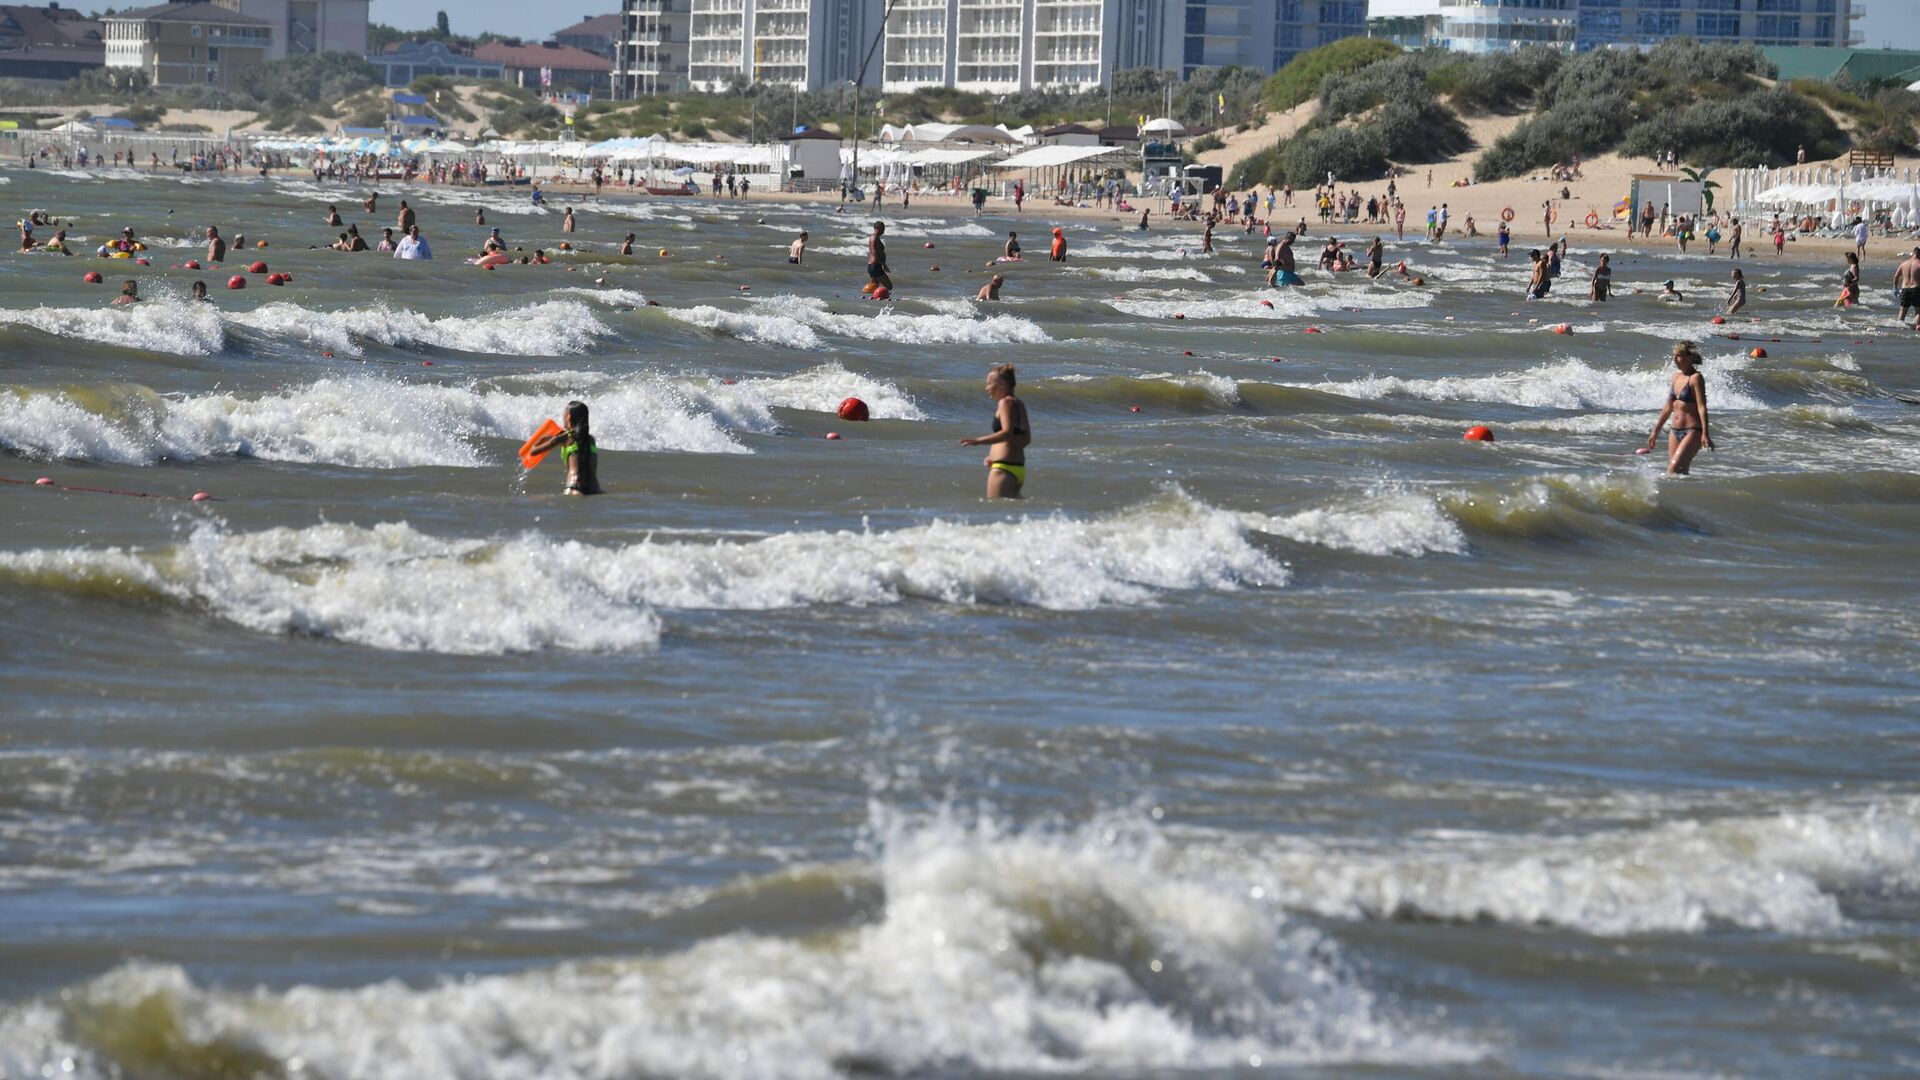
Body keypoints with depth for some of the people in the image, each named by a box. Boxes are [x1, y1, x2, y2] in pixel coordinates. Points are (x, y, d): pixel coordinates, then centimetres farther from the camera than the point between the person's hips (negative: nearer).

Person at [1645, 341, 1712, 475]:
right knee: (1680, 472, 4)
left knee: (1674, 468, -21)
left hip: (1692, 431, -8)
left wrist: (1705, 434, -24)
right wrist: (1656, 432, 23)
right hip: (1675, 431, 8)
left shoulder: (1696, 378, -9)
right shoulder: (1676, 377, 13)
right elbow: (1668, 408, 21)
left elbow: (1702, 407, -16)